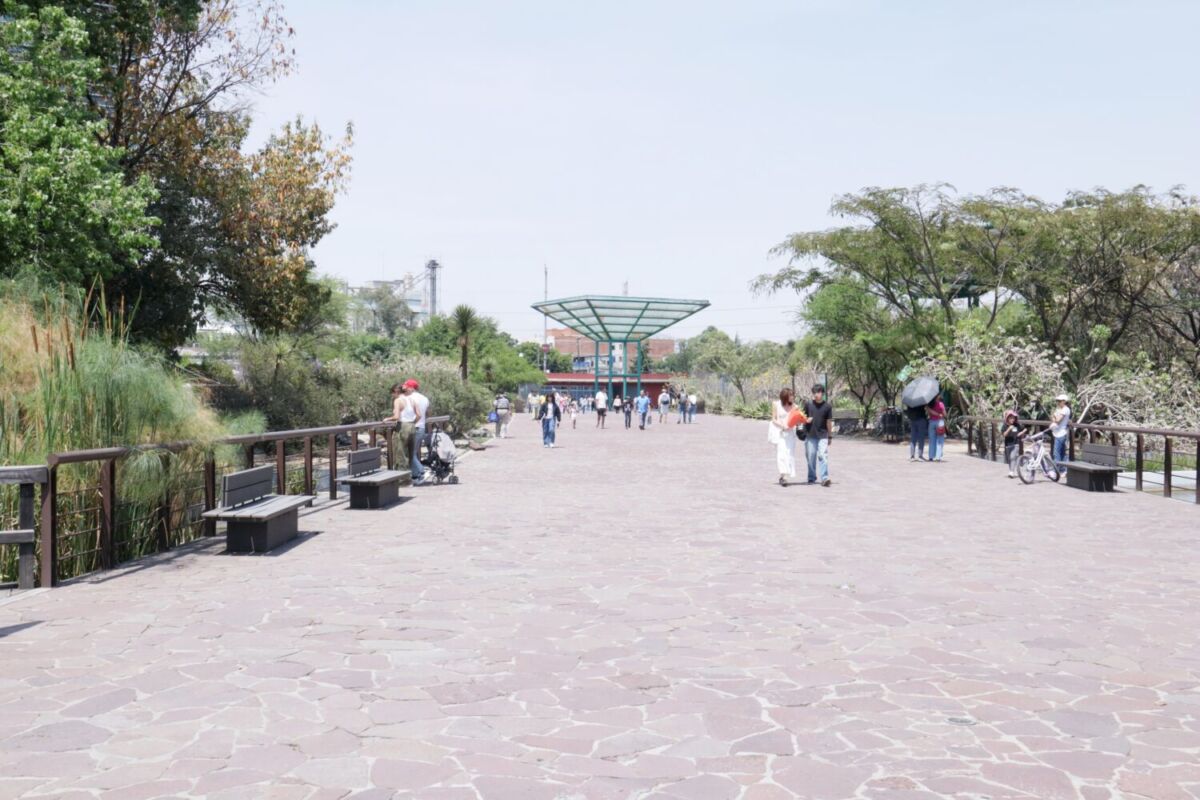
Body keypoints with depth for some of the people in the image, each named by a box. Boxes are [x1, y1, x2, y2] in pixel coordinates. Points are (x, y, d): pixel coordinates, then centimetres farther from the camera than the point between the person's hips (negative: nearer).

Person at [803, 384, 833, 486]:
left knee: (823, 456, -11)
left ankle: (824, 478, -14)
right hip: (810, 435, 1)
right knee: (811, 457, 7)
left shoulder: (827, 406, 1)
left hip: (822, 435, -1)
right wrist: (806, 419, -13)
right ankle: (812, 477, 21)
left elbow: (829, 422, 6)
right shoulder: (808, 404, 2)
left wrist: (830, 436, 10)